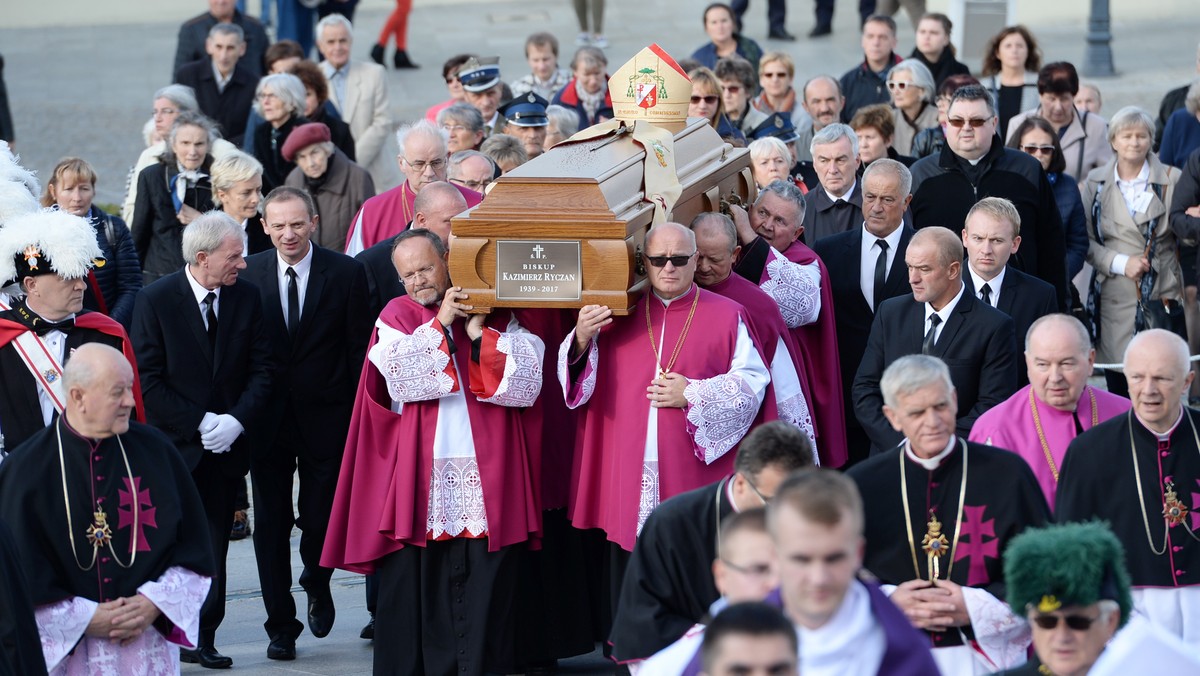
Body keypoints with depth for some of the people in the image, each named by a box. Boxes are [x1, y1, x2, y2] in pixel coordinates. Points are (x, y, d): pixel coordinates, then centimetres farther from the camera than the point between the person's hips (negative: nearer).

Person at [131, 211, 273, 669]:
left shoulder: (246, 297, 4)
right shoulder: (155, 300, -8)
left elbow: (262, 369, 5)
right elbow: (148, 379, -9)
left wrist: (237, 420, -10)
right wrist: (199, 424, -13)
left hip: (227, 443, 3)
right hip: (175, 444, -3)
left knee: (214, 543, 6)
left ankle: (203, 638, 12)